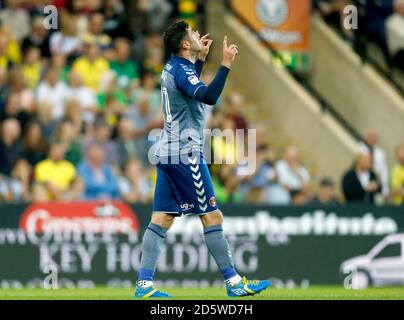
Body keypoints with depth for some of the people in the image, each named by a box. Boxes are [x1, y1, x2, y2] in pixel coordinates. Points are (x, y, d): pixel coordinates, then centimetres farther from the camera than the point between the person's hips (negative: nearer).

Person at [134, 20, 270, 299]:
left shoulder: (172, 68, 14)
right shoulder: (182, 71, -15)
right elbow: (208, 97, -33)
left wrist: (201, 59, 33)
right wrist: (226, 65, -32)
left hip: (168, 152, 10)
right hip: (185, 153, -10)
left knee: (162, 218, 4)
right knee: (212, 216, -5)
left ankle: (144, 284, -2)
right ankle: (234, 283, -2)